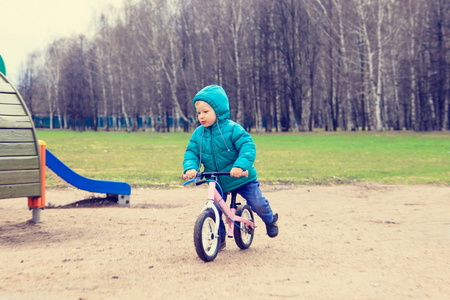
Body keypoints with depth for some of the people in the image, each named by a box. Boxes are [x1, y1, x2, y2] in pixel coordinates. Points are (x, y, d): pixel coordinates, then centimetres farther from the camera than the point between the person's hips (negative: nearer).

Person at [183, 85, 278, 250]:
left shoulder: (232, 129, -17)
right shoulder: (198, 134, -1)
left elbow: (248, 146, -25)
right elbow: (191, 152, -3)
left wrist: (241, 165, -41)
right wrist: (190, 167, -25)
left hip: (241, 178, -4)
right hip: (216, 182, 4)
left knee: (257, 203, -3)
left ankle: (270, 220, 30)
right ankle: (219, 238, 15)